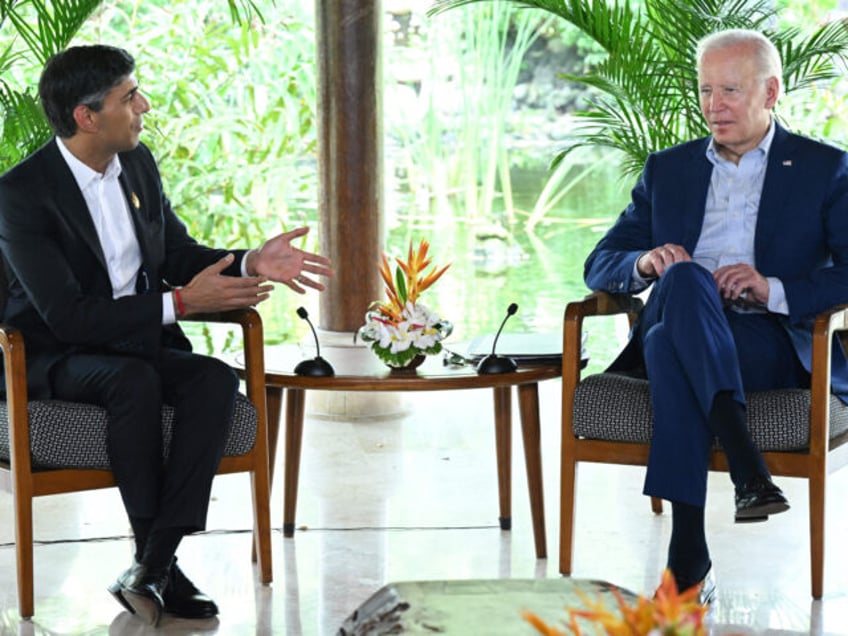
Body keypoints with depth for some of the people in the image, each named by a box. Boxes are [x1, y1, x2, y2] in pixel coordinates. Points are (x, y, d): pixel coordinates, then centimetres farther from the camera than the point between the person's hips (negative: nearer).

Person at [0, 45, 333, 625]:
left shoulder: (138, 164, 4)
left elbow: (178, 254, 15)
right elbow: (67, 316, -23)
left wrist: (251, 263, -4)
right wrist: (179, 304, -26)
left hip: (139, 345, 6)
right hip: (58, 357, -6)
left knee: (217, 378, -25)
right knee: (136, 380, -37)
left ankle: (151, 568, -29)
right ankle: (157, 565, -26)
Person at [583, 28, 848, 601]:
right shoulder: (668, 170, 23)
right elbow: (600, 266, 19)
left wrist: (774, 290, -17)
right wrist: (644, 264, -7)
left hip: (772, 344, -3)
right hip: (669, 335, 3)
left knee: (671, 345, -38)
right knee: (683, 278, -36)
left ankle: (689, 558, -42)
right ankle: (747, 466, -47)